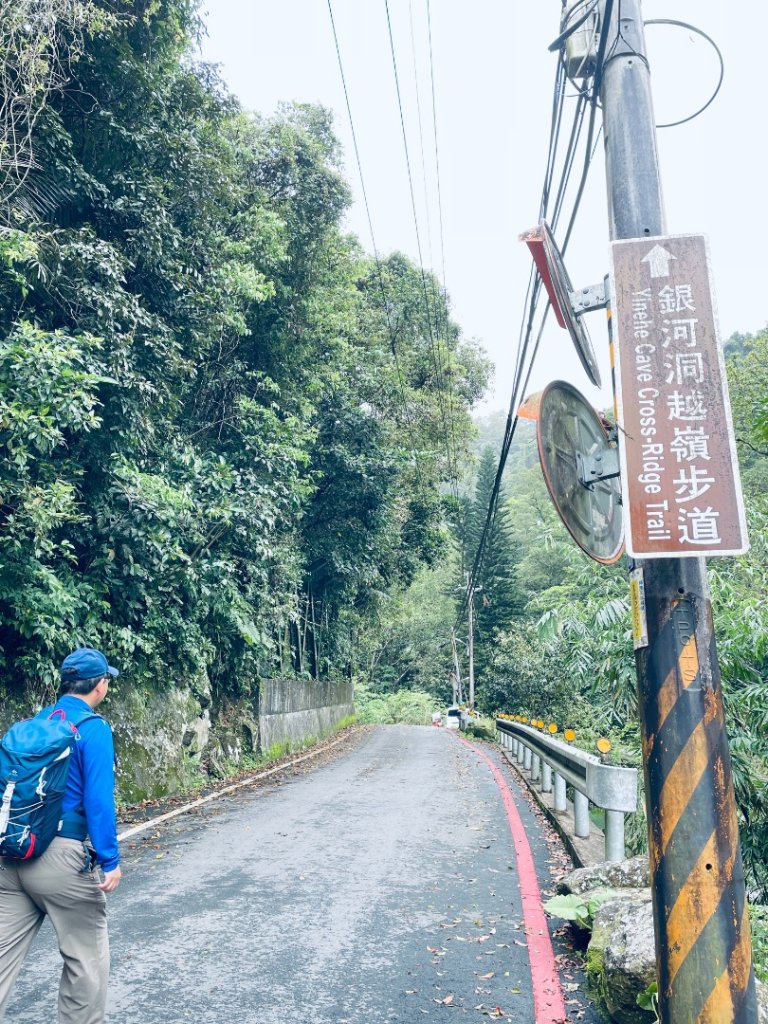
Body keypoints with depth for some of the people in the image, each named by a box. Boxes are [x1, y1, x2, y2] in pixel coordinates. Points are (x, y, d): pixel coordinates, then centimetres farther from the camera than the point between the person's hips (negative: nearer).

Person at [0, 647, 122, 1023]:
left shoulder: (36, 722, 7)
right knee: (87, 957, 11)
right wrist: (110, 860, -12)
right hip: (63, 858, -7)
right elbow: (98, 800, -18)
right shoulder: (92, 728, -14)